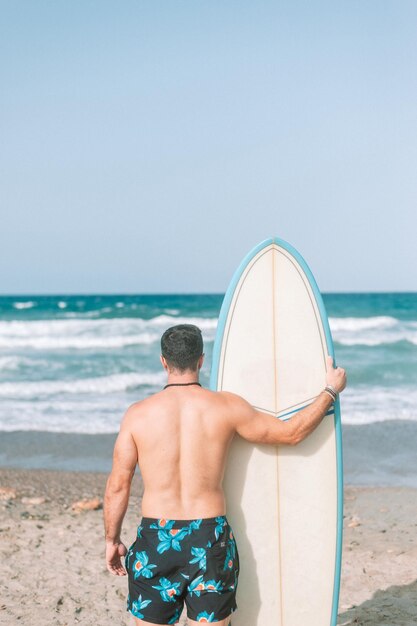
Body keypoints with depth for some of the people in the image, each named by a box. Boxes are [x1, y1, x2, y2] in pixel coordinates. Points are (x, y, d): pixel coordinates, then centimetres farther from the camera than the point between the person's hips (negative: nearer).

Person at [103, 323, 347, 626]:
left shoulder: (139, 414, -4)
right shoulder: (226, 406, -5)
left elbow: (117, 486, 0)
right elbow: (291, 432, 4)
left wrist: (112, 539, 14)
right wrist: (331, 390, 17)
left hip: (156, 538, 0)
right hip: (212, 538, 0)